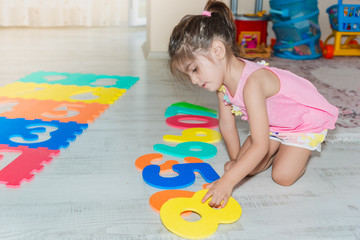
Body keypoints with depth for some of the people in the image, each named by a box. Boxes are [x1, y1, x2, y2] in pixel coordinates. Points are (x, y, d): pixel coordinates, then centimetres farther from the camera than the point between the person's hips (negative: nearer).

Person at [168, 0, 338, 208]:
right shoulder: (222, 80, -16)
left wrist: (228, 181, -47)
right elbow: (226, 123, -1)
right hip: (274, 124, 7)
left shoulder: (252, 83, -42)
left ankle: (301, 150, 16)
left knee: (283, 176, -13)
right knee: (247, 167, -3)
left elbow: (259, 146, -43)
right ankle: (280, 146, 22)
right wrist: (236, 160, 7)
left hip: (306, 121, -7)